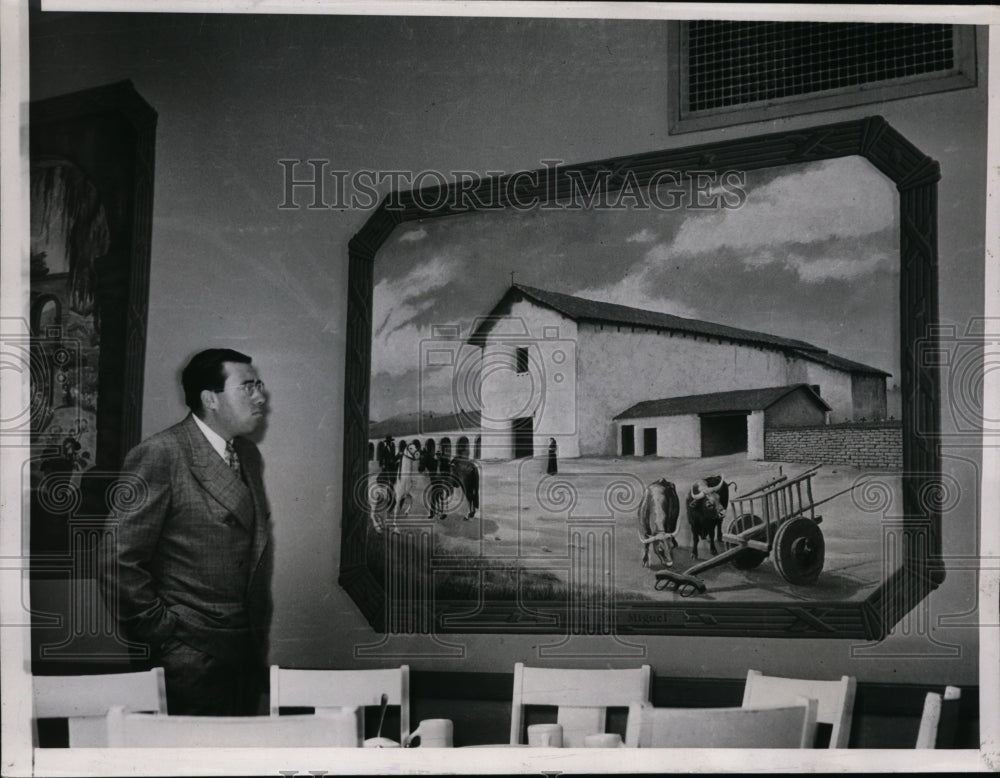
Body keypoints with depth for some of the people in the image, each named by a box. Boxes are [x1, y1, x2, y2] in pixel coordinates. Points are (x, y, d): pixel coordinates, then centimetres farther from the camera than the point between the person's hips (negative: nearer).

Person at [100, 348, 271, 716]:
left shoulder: (249, 455, 13)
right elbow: (120, 565, -14)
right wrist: (163, 632, -11)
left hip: (247, 655, 7)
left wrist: (260, 636, 16)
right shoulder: (159, 455, -12)